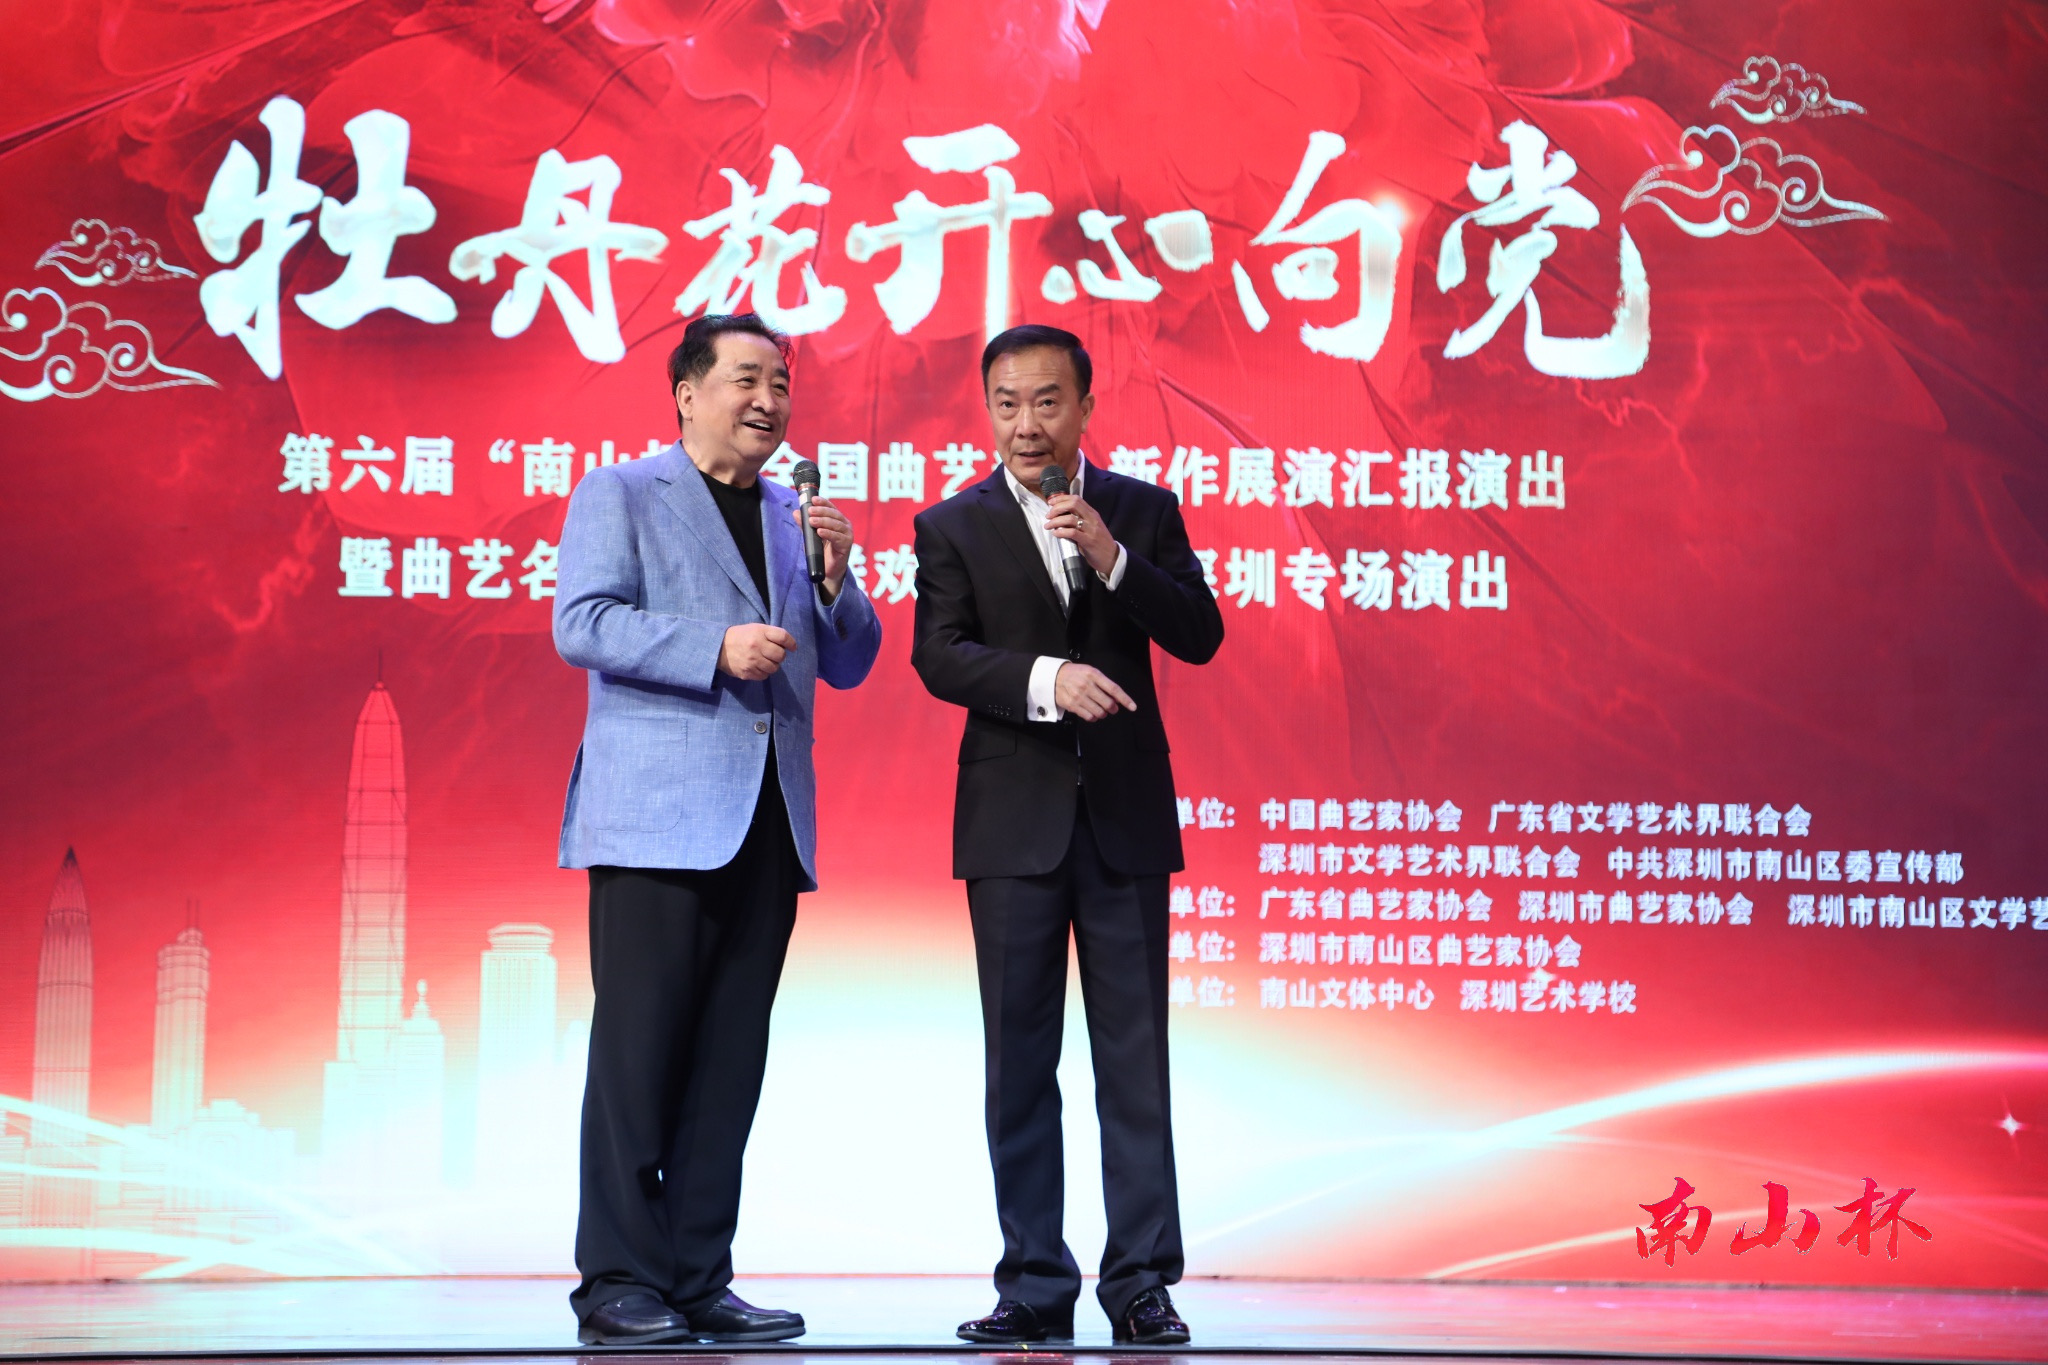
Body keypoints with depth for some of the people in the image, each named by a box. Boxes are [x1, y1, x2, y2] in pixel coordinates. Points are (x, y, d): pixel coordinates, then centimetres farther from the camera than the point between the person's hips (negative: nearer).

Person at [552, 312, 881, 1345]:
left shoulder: (791, 516, 21)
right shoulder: (619, 494, 5)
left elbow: (848, 663, 19)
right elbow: (580, 624, -8)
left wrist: (834, 573, 0)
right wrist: (717, 646, -16)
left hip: (768, 823, 6)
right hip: (656, 820, -6)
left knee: (730, 1064, 6)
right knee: (638, 1055, -5)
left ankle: (701, 1281, 11)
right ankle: (619, 1287, 1)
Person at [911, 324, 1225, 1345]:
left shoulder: (1143, 511, 8)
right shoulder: (952, 526, 5)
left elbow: (1200, 636, -1)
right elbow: (938, 655, -7)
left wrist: (1113, 558, -14)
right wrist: (1044, 677, -23)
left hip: (1126, 813, 0)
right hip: (1014, 821, 0)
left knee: (1135, 1057, 1)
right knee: (1019, 1063, 4)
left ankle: (1142, 1281, 7)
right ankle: (1034, 1286, 11)